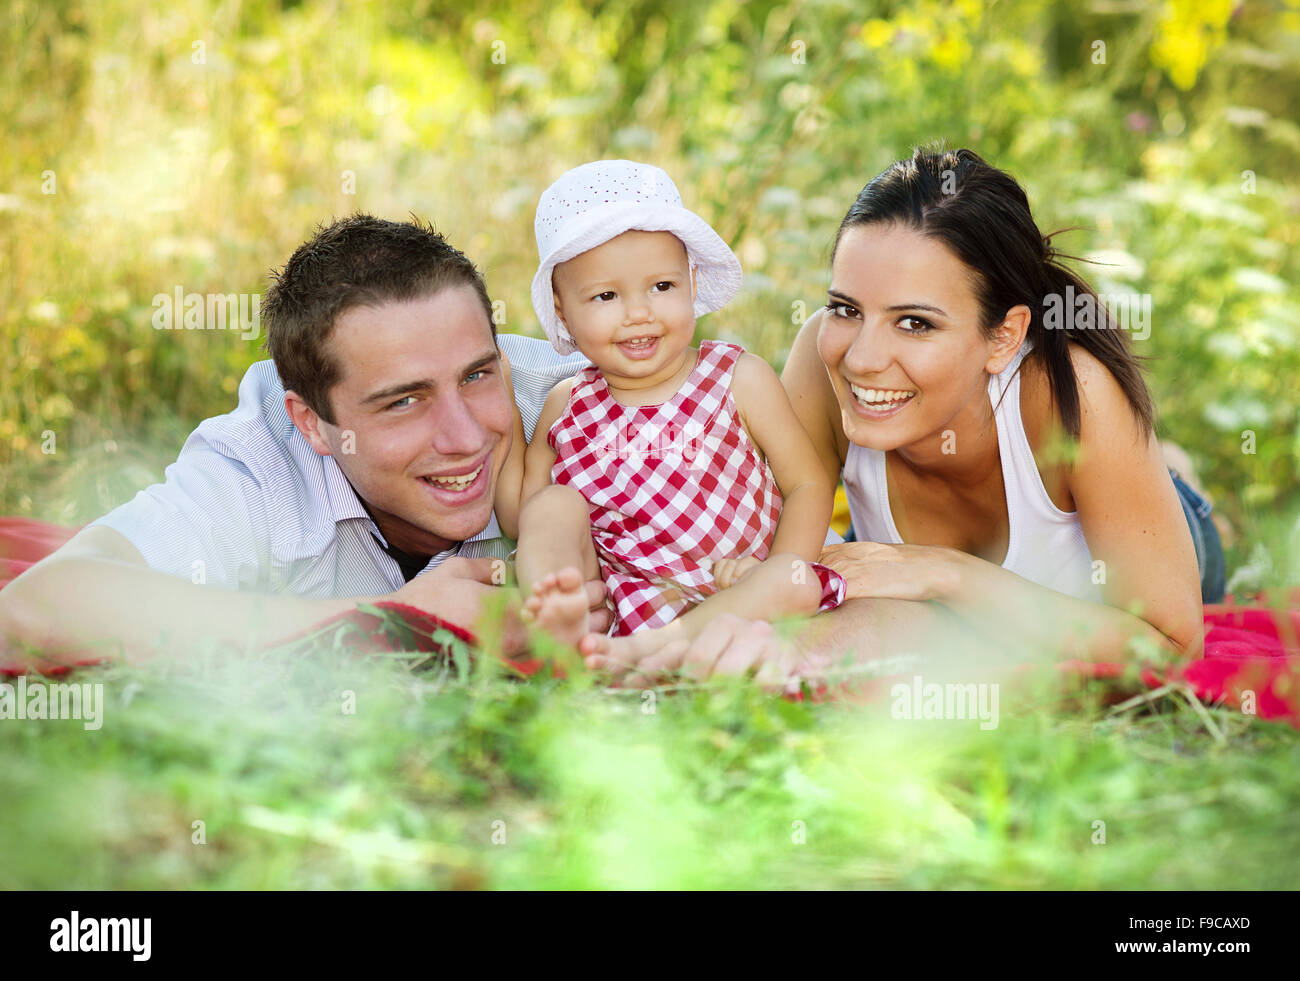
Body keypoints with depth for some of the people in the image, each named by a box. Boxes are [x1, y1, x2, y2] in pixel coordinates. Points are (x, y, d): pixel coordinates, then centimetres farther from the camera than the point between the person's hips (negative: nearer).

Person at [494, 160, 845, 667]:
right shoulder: (566, 406, 7)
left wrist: (776, 578, -15)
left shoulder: (740, 379, 1)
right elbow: (520, 518, 11)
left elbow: (808, 484, 0)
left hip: (725, 599, -2)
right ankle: (559, 619, -43)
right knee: (555, 504, -16)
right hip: (611, 595, 2)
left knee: (798, 581, -29)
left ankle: (647, 648, -44)